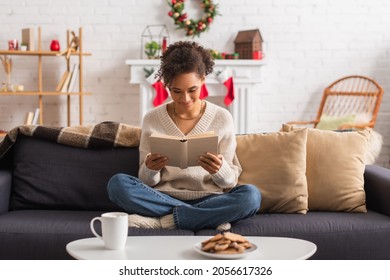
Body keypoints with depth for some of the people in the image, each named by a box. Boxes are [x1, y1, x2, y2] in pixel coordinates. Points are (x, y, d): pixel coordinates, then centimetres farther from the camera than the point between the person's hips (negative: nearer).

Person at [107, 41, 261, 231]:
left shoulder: (222, 118, 1)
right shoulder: (152, 119, 3)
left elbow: (231, 180, 2)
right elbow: (146, 181, 5)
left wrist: (220, 170, -21)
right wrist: (150, 170, -19)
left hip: (209, 199, 0)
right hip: (163, 198, 1)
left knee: (251, 195, -30)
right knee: (117, 183, -26)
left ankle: (161, 221, -22)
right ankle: (207, 218, -21)